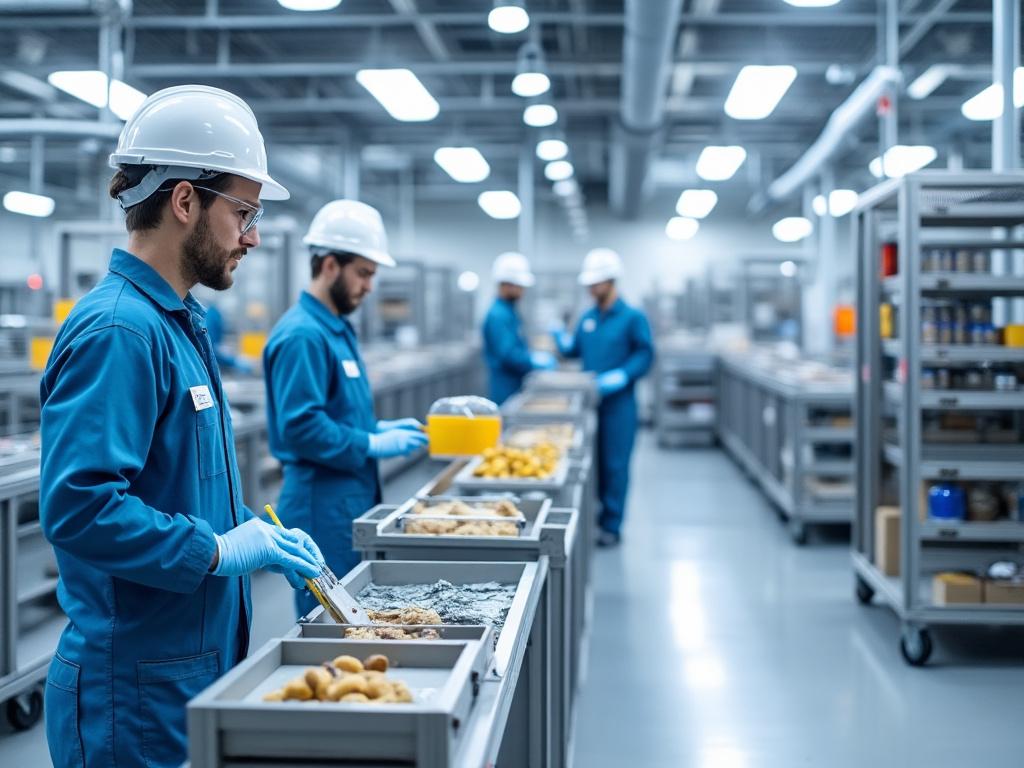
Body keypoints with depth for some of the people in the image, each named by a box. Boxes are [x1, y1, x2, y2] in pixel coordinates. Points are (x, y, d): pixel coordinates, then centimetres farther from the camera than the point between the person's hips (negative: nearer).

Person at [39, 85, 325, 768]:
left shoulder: (179, 323, 13)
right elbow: (78, 506, -28)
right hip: (138, 692, -10)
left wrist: (256, 538, 8)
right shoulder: (117, 331, -19)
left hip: (198, 666, 10)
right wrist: (217, 551, -21)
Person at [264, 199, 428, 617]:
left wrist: (380, 429, 8)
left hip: (353, 497, 10)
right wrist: (373, 445, -18)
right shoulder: (302, 335, -17)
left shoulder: (338, 328, 15)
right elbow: (300, 427, -25)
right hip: (323, 503, -10)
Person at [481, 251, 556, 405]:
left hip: (517, 390, 10)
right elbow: (507, 354, -23)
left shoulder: (509, 311, 15)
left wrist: (536, 355, 9)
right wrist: (537, 363, -17)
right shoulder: (498, 315, -17)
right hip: (507, 392, -10)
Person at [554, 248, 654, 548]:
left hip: (617, 402, -5)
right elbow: (575, 349, 17)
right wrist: (563, 342, -4)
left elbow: (644, 355, -9)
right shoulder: (587, 318, 11)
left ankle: (611, 525, 6)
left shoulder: (633, 317, -5)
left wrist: (619, 378, -21)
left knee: (614, 464, -1)